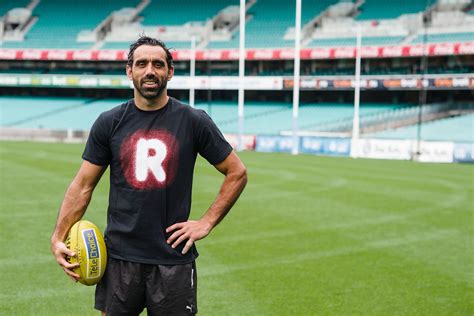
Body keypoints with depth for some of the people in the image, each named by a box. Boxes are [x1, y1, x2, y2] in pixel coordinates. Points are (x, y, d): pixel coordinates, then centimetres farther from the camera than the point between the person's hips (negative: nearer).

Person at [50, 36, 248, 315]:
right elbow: (83, 185, 6)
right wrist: (59, 237, -3)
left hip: (174, 258, -1)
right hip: (119, 256, 2)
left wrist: (206, 223, -2)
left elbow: (237, 173, 4)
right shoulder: (109, 122, 3)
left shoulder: (193, 121, -2)